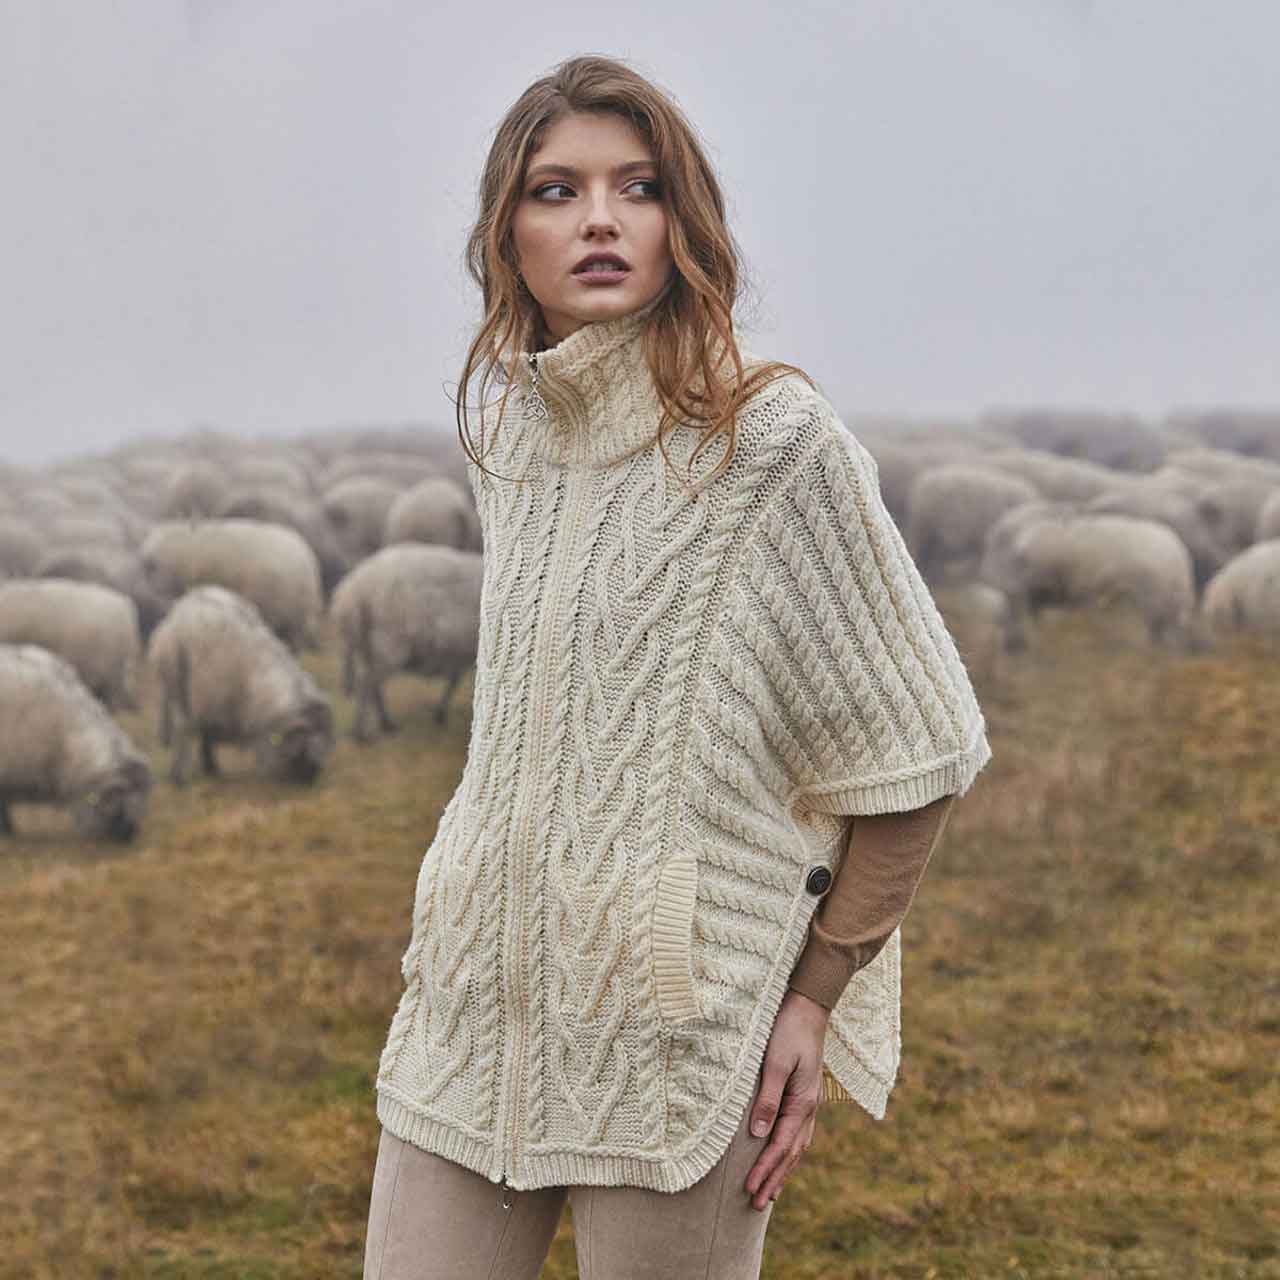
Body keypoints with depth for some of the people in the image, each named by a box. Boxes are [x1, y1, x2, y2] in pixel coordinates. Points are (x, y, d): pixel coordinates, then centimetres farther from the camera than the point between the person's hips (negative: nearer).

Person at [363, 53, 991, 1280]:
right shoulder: (505, 423, 8)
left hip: (678, 1026, -5)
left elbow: (913, 751, -7)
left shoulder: (771, 436, -11)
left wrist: (819, 995, -7)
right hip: (484, 995, 6)